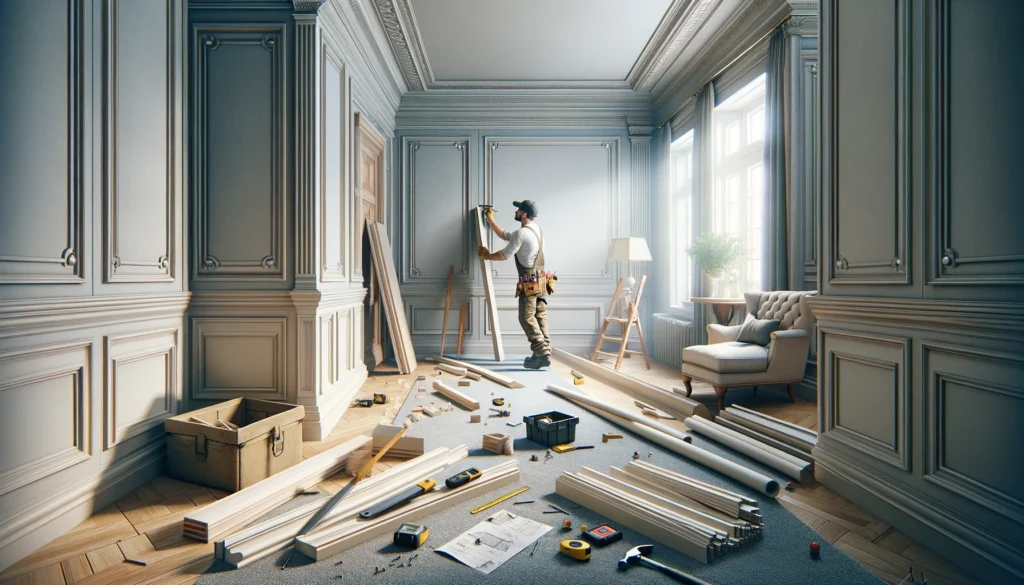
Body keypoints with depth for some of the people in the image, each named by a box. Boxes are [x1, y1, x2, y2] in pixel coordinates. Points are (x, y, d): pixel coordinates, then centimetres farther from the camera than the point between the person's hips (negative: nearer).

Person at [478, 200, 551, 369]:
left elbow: (505, 255, -11)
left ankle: (542, 354, -11)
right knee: (540, 318, 8)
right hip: (540, 280, 9)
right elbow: (505, 235, 23)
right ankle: (543, 353, 10)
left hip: (529, 282, -9)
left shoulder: (521, 233, -16)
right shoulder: (536, 230, 15)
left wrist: (487, 255, 6)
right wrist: (490, 220, 28)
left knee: (527, 319, -7)